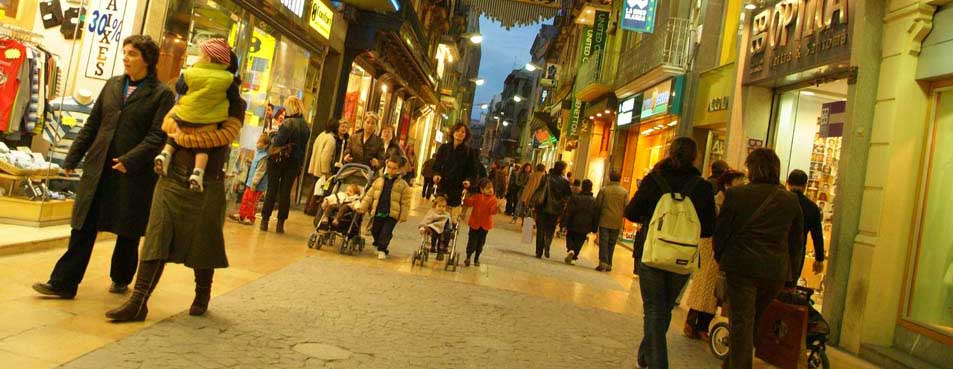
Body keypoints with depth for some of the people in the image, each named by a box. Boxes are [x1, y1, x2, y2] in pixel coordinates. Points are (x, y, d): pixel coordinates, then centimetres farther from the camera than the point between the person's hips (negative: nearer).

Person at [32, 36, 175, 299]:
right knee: (83, 227, 4)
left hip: (134, 173, -4)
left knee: (127, 233, 8)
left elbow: (158, 136, -12)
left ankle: (121, 280, 25)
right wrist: (73, 158, 13)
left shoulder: (162, 94, -4)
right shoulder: (112, 85, 13)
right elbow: (92, 124, 16)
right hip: (98, 168, 5)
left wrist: (130, 160, -19)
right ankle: (63, 283, 8)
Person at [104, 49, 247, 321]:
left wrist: (184, 137, -13)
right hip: (173, 177, 4)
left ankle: (202, 296, 28)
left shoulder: (235, 105, 0)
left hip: (206, 184, -3)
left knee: (202, 243, 8)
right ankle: (138, 301, -2)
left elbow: (225, 134, -16)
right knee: (157, 238, -3)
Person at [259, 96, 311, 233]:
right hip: (295, 162, 4)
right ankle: (280, 223, 8)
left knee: (272, 190, 5)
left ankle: (265, 221, 9)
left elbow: (277, 141, -17)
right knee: (285, 192, 8)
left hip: (278, 159, -4)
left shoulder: (288, 123, -16)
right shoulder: (306, 126, 4)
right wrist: (300, 164, 14)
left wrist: (272, 138, 3)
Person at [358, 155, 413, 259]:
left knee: (386, 232, -10)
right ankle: (380, 247, 31)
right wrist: (363, 207, 5)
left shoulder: (403, 184, 0)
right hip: (378, 212, 4)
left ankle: (382, 250, 0)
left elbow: (405, 202, -1)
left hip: (392, 214, -4)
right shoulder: (379, 181, 9)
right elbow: (369, 196, 10)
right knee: (375, 231, 11)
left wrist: (403, 216, -7)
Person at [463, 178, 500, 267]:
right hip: (474, 223, -1)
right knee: (472, 241, 3)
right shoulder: (477, 197, -5)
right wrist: (466, 197, -23)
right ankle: (468, 257, 18)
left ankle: (476, 258, 28)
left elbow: (493, 211, -19)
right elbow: (468, 203, -6)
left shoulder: (493, 199, -8)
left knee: (481, 242, 13)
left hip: (485, 225, 1)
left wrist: (497, 206, -39)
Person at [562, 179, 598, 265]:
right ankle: (573, 258, 8)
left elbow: (568, 212, -11)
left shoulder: (575, 197, -9)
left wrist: (564, 223, -8)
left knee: (569, 238, 16)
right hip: (585, 228, 2)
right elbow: (596, 216, 3)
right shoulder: (594, 201, -1)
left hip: (573, 225, -2)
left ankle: (570, 250, -11)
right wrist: (593, 229, 9)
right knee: (579, 243, 12)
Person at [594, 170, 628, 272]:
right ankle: (608, 265, 13)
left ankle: (603, 263, -7)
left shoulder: (604, 189, -5)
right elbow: (626, 207, -2)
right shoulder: (624, 192, -2)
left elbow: (597, 204, -2)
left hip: (604, 221, -1)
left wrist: (598, 216, 13)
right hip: (616, 222, 1)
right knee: (612, 244, 10)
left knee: (603, 242, 2)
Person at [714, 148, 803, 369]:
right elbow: (796, 241, 11)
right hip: (776, 272, 4)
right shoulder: (791, 201, 5)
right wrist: (791, 276, 20)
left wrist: (720, 259, 15)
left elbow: (721, 232, -1)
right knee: (755, 321, 19)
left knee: (741, 322, 1)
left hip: (741, 266, -4)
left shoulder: (735, 194, -5)